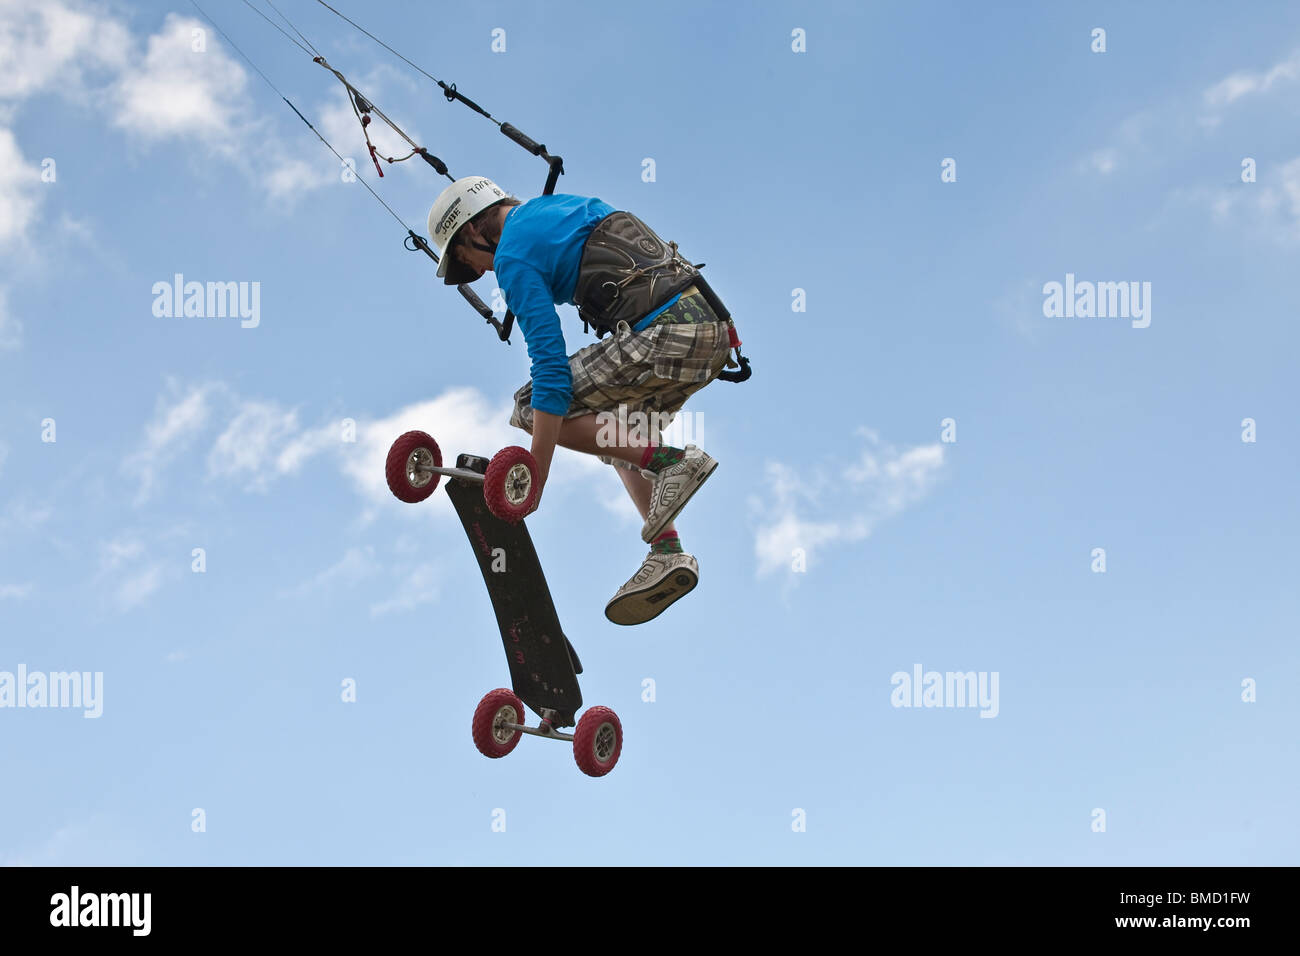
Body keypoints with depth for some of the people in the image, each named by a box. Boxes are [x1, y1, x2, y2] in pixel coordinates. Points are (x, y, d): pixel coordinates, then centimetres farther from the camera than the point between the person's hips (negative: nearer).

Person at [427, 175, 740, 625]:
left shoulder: (513, 257, -2)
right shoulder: (565, 203, 26)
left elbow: (551, 365, -11)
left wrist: (535, 475, -10)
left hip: (664, 335, -9)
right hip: (712, 325, 9)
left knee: (534, 407, 0)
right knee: (617, 434, 26)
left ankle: (670, 462, -9)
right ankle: (668, 553, 12)